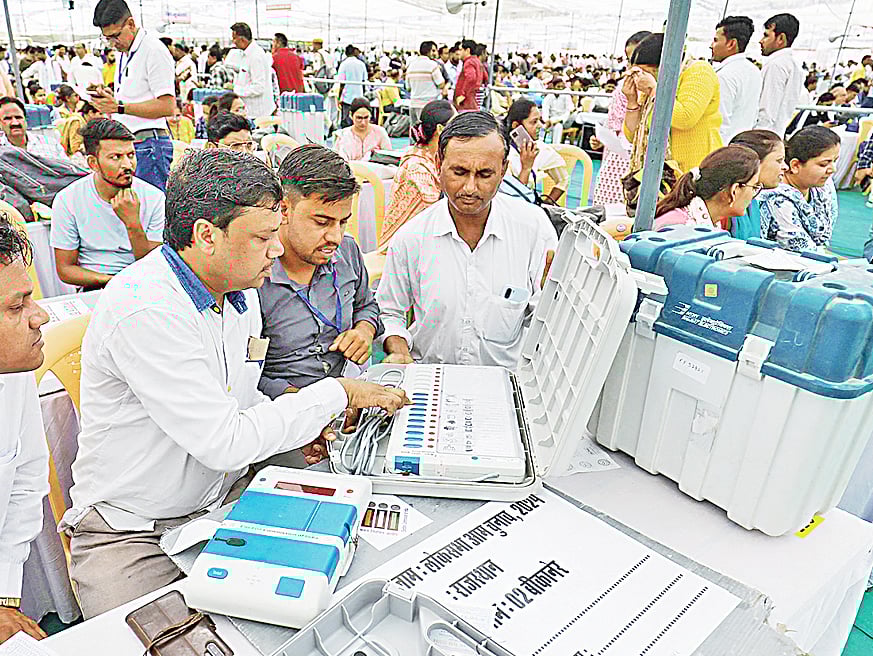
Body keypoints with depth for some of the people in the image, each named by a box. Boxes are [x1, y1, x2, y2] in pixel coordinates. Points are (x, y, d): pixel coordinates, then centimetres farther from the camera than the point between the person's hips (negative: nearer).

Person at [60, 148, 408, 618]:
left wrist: (294, 428, -3)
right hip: (132, 534, -6)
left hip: (228, 496, 7)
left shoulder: (241, 295, 3)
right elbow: (223, 443, -28)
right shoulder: (144, 309, -26)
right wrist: (338, 393, -20)